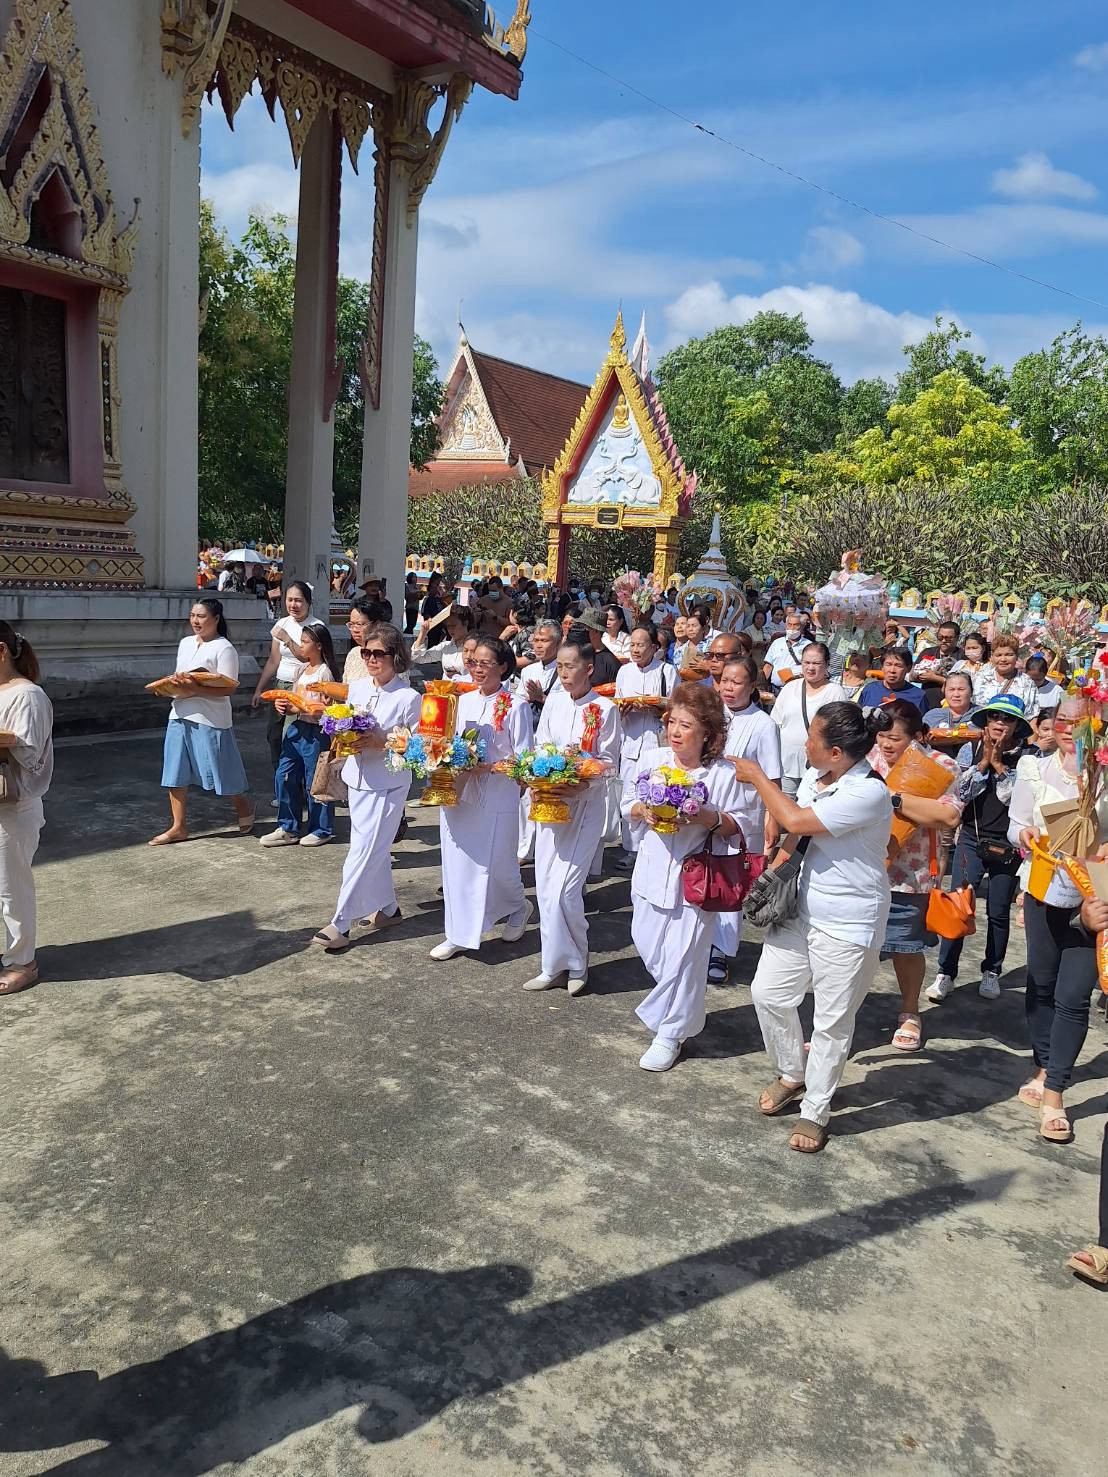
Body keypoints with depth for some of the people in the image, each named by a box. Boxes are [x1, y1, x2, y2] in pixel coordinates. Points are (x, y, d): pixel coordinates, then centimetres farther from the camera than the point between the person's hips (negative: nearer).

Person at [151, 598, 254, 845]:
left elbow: (229, 687, -16)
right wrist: (175, 684, 0)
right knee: (176, 774, 6)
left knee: (221, 772, 4)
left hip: (210, 720, -7)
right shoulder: (185, 643, 13)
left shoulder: (224, 649, -9)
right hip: (180, 716, 7)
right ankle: (178, 827, 14)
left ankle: (245, 810, 28)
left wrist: (195, 689, -24)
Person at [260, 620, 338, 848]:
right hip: (296, 728, 8)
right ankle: (288, 828, 17)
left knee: (314, 781, 2)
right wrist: (283, 705, -2)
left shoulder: (325, 672, -12)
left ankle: (321, 829, 18)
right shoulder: (301, 669, 13)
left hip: (316, 732, -8)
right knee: (284, 776, 7)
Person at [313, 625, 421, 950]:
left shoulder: (408, 697, -14)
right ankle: (388, 908, 33)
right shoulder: (357, 686, 5)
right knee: (375, 849, 16)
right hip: (357, 777, 6)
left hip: (388, 785, -6)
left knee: (363, 851, -5)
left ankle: (340, 924, 0)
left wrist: (381, 742, -24)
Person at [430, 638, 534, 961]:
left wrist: (488, 766, -20)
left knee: (495, 863, 5)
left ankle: (519, 907, 36)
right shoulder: (463, 701, 10)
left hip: (497, 797, -5)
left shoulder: (516, 705, -8)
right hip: (458, 792, 5)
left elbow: (523, 758, -9)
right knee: (456, 862, 7)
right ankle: (458, 934, 18)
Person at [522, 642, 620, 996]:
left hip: (586, 803, -5)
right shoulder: (553, 702, 8)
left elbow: (609, 761, -6)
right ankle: (555, 965, 19)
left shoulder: (605, 709, -6)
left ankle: (575, 965, 10)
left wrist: (583, 784, -20)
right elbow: (539, 747, 11)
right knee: (545, 885, 6)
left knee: (564, 889, -10)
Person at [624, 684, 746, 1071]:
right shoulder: (654, 759, 0)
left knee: (682, 955, 0)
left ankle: (671, 1032, 19)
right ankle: (680, 1006, 43)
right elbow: (628, 803, 8)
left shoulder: (722, 774, -11)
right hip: (652, 871, 5)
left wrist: (710, 818, -23)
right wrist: (643, 810, -13)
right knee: (647, 946, 14)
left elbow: (737, 826, -6)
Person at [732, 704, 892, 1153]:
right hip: (800, 910, 8)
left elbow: (795, 820, -27)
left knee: (832, 1022, 6)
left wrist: (758, 777, -15)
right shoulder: (814, 775, 0)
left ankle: (815, 1112, 24)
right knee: (768, 993, 13)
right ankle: (792, 1074, 37)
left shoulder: (869, 793, -24)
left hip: (846, 926, -7)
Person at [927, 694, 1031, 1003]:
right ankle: (946, 973, 5)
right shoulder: (970, 750, -2)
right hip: (971, 840, 1)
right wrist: (984, 762, -13)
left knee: (998, 912, 11)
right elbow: (962, 792, -8)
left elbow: (1016, 798, -15)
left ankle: (991, 972, 28)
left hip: (1007, 846, 0)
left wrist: (999, 763, -16)